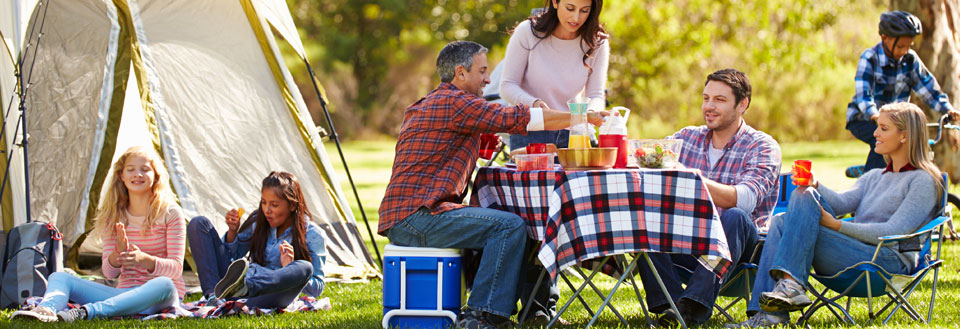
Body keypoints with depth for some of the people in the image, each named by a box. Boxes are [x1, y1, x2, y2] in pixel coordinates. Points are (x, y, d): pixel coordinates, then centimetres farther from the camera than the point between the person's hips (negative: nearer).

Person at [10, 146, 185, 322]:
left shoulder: (170, 213, -3)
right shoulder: (114, 217, 8)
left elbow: (176, 268, -9)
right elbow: (109, 272, 4)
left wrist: (144, 259, -29)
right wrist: (118, 254, -20)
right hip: (124, 293, 4)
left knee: (163, 285, -42)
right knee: (59, 277, -12)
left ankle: (84, 312, -54)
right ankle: (47, 310, -50)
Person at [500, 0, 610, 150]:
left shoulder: (597, 43, -5)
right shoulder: (527, 32, -12)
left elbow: (596, 96, -4)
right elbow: (507, 86, -11)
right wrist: (533, 103, -32)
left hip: (572, 135, 2)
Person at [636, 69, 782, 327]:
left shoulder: (762, 147, -4)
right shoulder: (687, 138, 13)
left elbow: (744, 199, -22)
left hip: (740, 247, -4)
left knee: (734, 217, -35)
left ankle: (694, 305, -42)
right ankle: (670, 303, -33)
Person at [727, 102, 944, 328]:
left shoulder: (923, 181, 1)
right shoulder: (874, 177, 27)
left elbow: (895, 231, -11)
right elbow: (842, 202, 9)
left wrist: (837, 225, -17)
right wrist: (815, 186, -12)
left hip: (891, 261, -8)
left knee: (805, 199, -20)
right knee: (780, 222, -11)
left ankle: (791, 284, -32)